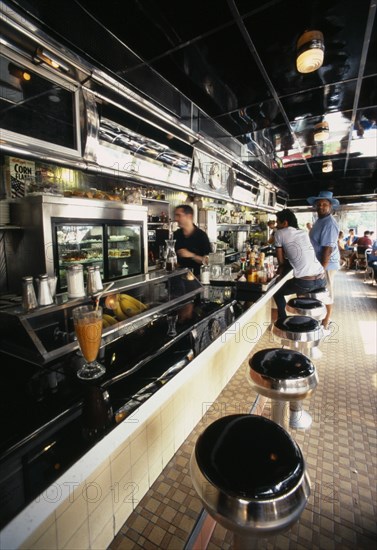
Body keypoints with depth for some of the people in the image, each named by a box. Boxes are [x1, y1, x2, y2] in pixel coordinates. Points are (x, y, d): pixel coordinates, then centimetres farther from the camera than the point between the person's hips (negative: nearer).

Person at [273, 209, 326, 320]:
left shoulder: (279, 233, 0)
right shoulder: (304, 232, 16)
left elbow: (281, 262, 4)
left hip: (305, 283, -6)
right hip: (322, 280, 7)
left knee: (277, 292, 19)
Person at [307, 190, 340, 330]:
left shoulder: (329, 224, -21)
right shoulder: (320, 220, 10)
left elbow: (328, 249, -25)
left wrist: (322, 269, -25)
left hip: (326, 263, -10)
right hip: (319, 262, 10)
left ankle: (325, 324, 13)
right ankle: (321, 318, 33)